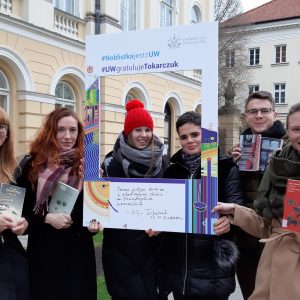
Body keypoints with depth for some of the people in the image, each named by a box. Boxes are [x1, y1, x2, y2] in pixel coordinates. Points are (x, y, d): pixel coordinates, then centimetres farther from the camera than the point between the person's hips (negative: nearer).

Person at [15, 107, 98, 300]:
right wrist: (46, 218, -16)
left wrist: (95, 222, -10)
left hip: (78, 248, 1)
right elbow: (20, 208, -1)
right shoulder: (32, 165, -2)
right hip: (43, 249, -1)